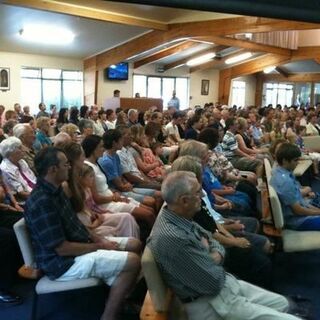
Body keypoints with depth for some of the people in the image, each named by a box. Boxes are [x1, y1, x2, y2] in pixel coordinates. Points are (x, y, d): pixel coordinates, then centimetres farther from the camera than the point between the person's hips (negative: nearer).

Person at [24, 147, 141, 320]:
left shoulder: (55, 190, 6)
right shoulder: (42, 202, -26)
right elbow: (62, 248, -25)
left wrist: (99, 240, 0)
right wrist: (100, 246, -14)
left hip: (79, 245, 10)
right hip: (63, 263, -10)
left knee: (134, 245, 7)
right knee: (132, 262, -20)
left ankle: (118, 299, 15)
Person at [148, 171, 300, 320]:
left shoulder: (181, 218, 0)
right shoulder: (171, 238, -31)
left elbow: (214, 243, 12)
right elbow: (213, 282, -24)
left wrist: (215, 256, -11)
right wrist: (212, 260, -4)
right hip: (211, 304, -9)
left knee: (281, 303, 20)